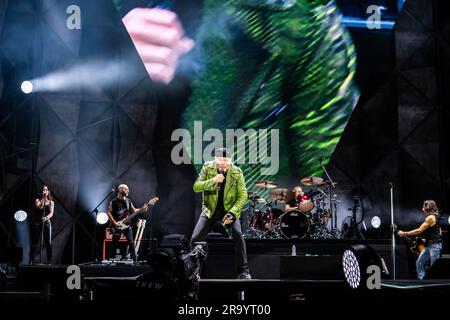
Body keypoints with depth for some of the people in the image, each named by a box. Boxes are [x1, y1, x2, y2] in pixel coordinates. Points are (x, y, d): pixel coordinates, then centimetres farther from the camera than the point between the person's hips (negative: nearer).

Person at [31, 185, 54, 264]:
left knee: (48, 243, -6)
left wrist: (46, 217, -20)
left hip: (47, 222, 1)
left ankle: (49, 261, -4)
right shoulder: (38, 200, 9)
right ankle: (31, 261, -6)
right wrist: (43, 199, -8)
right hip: (38, 222, -1)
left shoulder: (51, 202, 12)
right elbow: (39, 207, -13)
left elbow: (51, 213, -1)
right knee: (35, 242, -6)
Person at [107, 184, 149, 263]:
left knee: (131, 242, -7)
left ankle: (135, 261, -7)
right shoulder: (114, 202, -5)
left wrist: (142, 209, -2)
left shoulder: (128, 201, 10)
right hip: (116, 226, -3)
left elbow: (133, 211, 14)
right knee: (114, 244, 5)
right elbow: (109, 213, -6)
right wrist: (114, 222, -15)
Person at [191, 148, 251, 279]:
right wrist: (212, 181, -32)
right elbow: (196, 187, -14)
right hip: (210, 210, 2)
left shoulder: (237, 173, -11)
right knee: (195, 238, -7)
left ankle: (243, 270, -13)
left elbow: (242, 196, -12)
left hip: (230, 209, -2)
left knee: (238, 234, -24)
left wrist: (232, 213, -24)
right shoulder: (207, 168, -8)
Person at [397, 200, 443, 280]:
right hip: (429, 245, 10)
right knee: (419, 263, 9)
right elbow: (439, 231, 22)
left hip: (435, 245, -10)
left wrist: (404, 233, -12)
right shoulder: (434, 217, 16)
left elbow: (419, 230, -17)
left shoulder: (430, 217, -14)